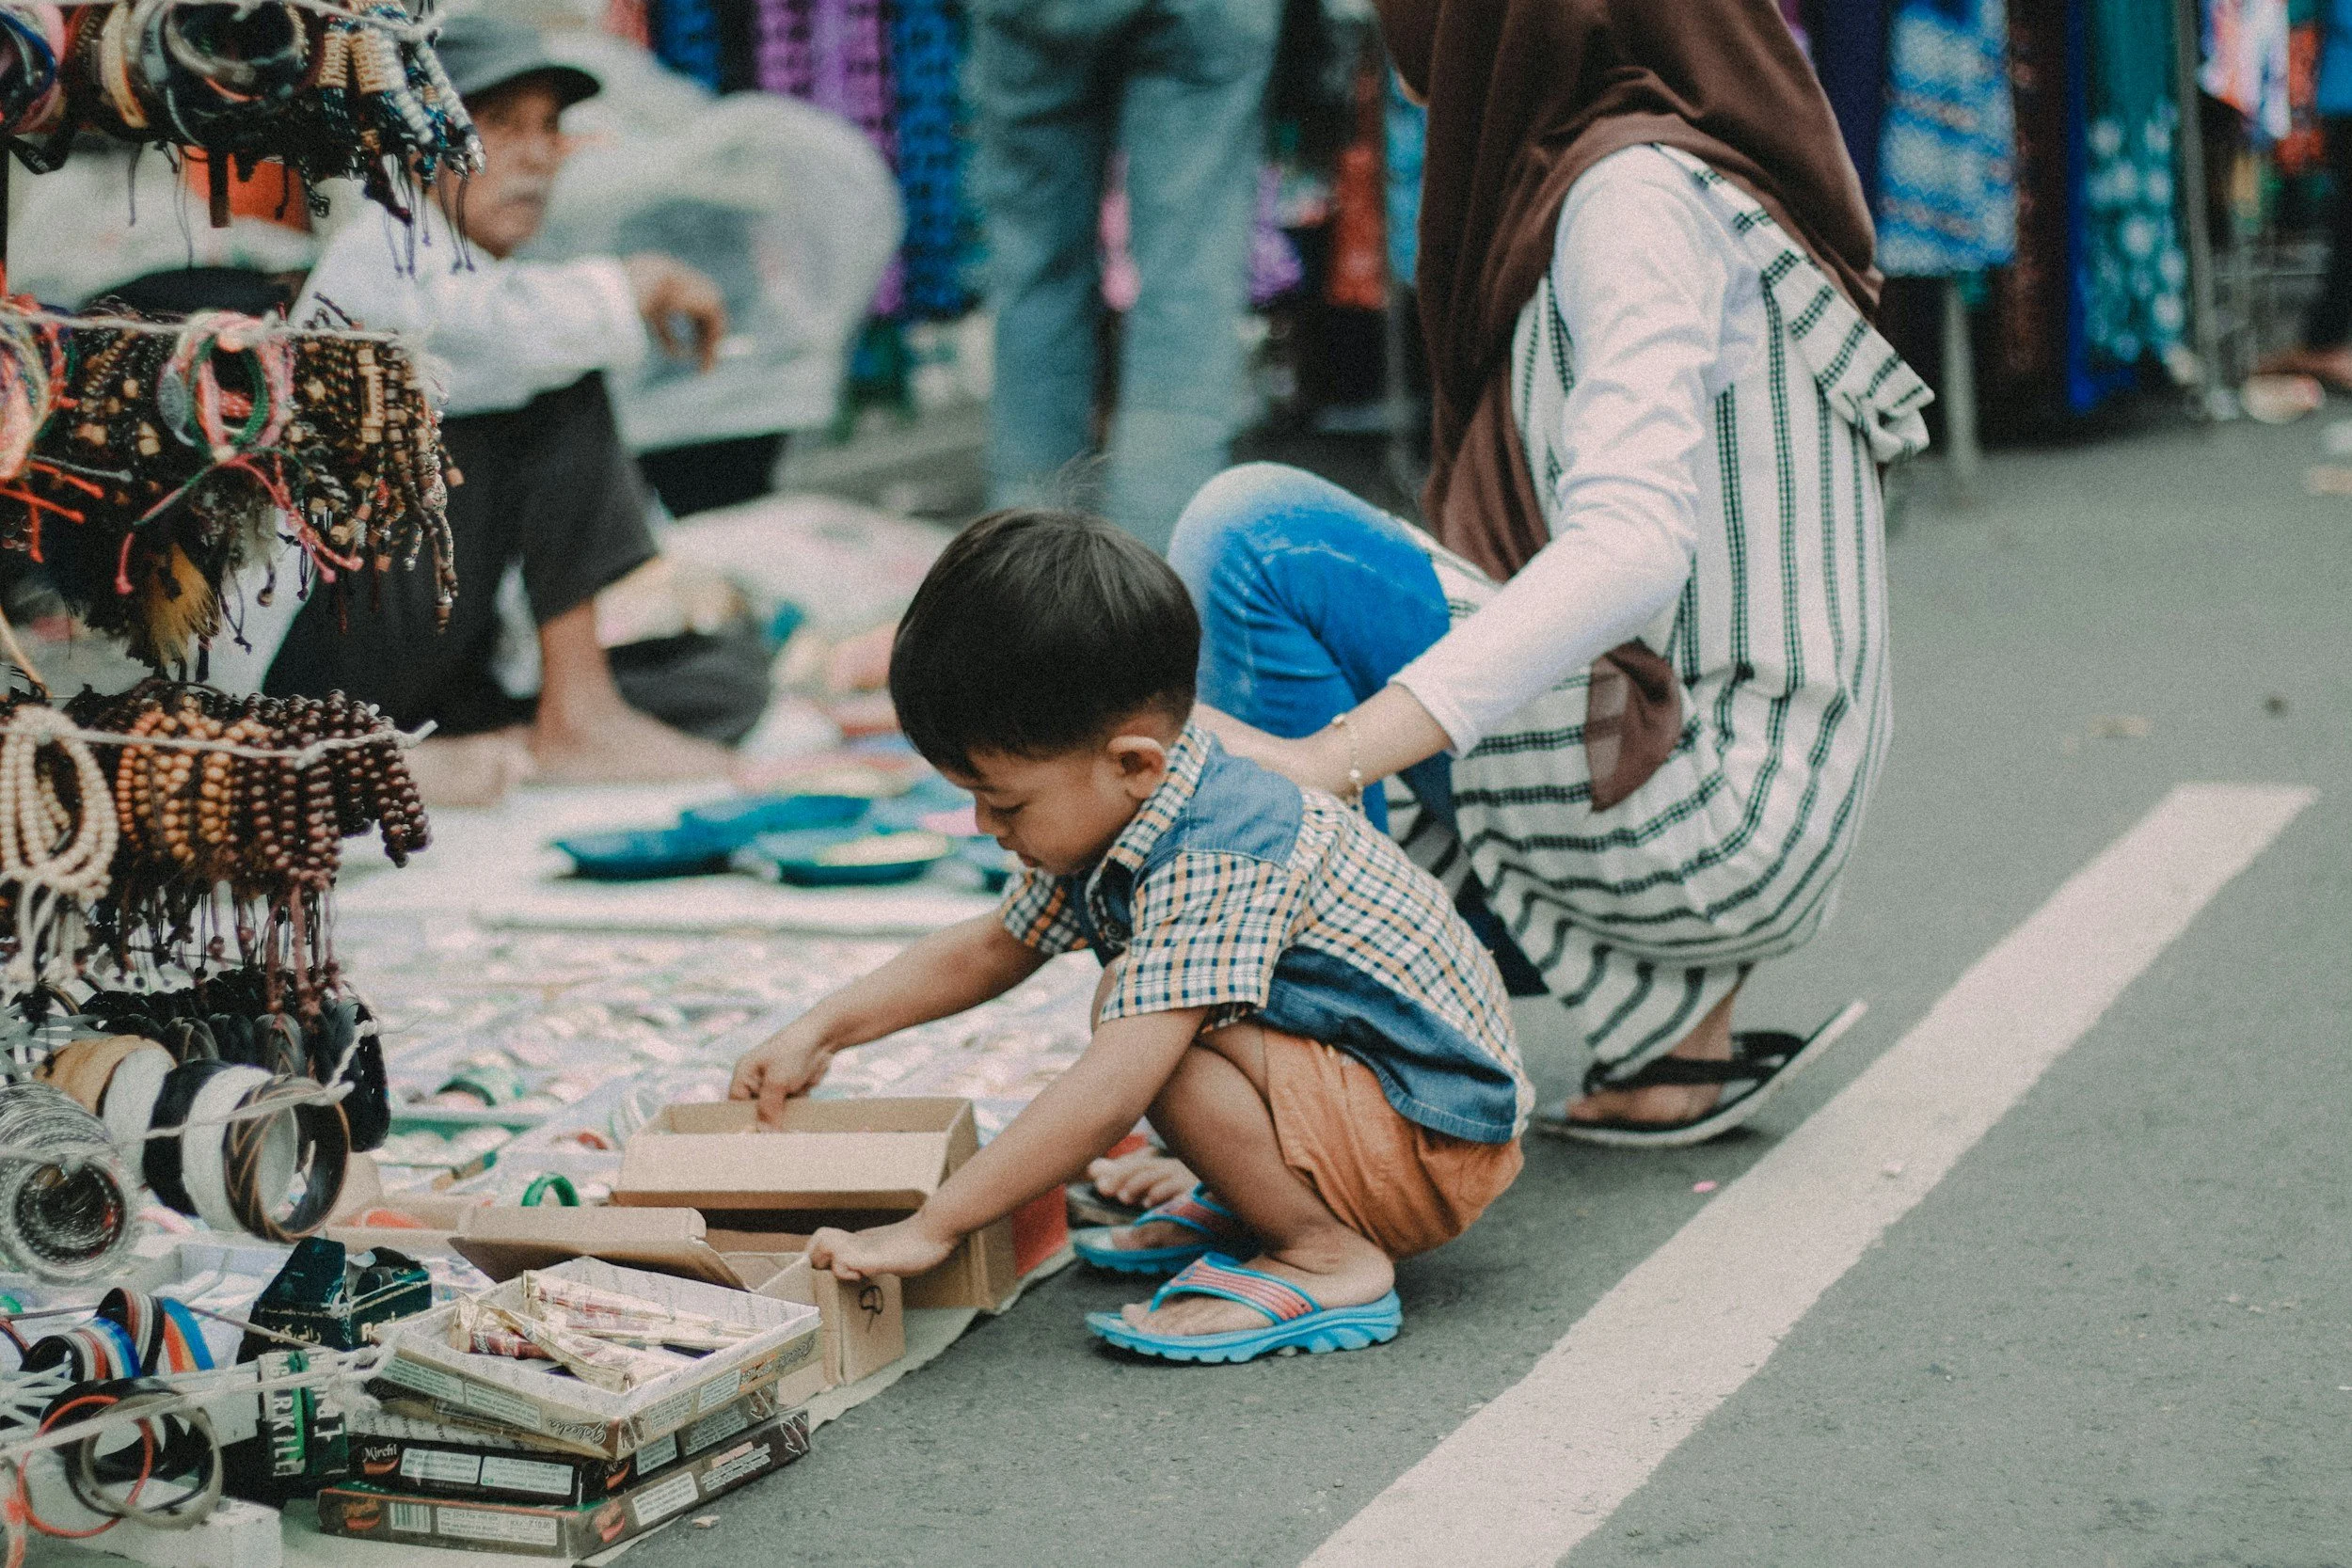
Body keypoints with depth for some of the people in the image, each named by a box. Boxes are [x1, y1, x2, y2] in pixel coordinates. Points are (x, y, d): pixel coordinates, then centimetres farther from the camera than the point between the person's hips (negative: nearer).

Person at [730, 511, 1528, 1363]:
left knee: (1142, 1014, -24)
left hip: (1437, 1150, -10)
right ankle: (1258, 1205, 12)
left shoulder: (1214, 867, -29)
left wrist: (928, 1229, -33)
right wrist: (819, 1032, 15)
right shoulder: (1115, 817, 2)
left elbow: (1108, 1093, -36)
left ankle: (1327, 1259, -15)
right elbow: (989, 947, 20)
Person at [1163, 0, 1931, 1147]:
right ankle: (1670, 1014, 9)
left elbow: (1635, 546, -28)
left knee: (1254, 536, -16)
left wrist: (1332, 755, -35)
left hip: (1714, 817, -10)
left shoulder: (1644, 190, -13)